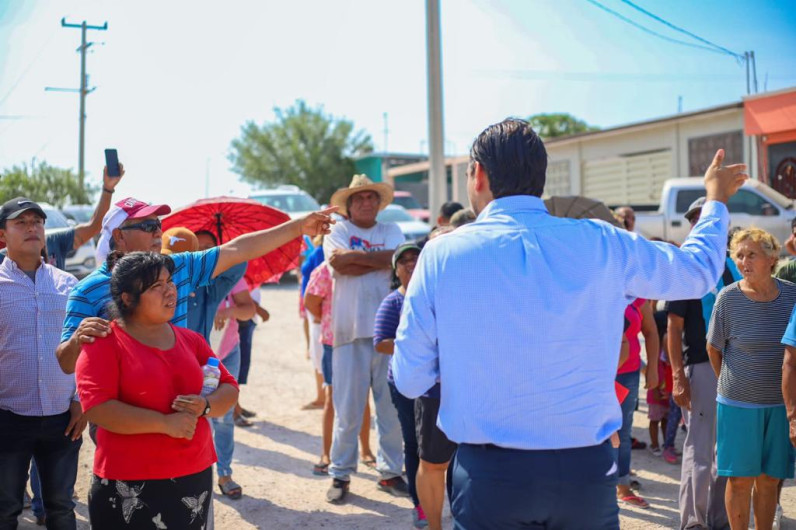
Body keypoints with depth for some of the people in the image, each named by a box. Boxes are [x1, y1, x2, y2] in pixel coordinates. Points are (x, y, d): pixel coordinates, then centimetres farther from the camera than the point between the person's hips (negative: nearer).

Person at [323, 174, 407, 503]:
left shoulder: (391, 231, 14)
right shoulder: (337, 232, 7)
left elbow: (399, 259, -8)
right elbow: (342, 267, -12)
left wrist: (354, 256, -10)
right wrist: (381, 260, -5)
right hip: (350, 329, -2)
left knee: (393, 406, 6)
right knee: (348, 409, 1)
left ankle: (390, 471, 18)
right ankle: (340, 475, 12)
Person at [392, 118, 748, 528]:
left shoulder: (441, 254, -6)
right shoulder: (602, 244, -2)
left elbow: (409, 381, -2)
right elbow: (698, 270, 15)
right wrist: (716, 199, 33)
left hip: (489, 477, -1)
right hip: (588, 471, 2)